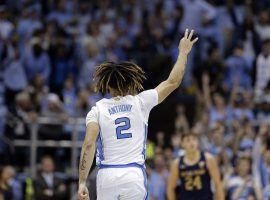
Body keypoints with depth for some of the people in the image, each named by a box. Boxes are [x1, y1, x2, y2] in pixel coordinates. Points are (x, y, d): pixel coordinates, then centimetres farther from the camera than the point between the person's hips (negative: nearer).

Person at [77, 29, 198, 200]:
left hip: (107, 175, 1)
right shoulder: (140, 102, 4)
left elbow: (89, 144, -9)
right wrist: (183, 52, 26)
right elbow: (173, 82, 12)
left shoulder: (97, 109, 2)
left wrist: (82, 183, -10)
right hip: (134, 175, 0)